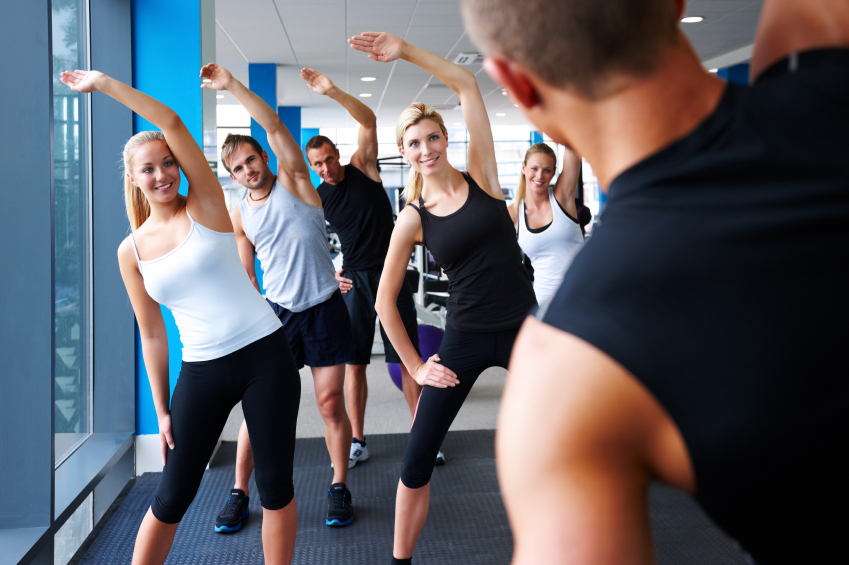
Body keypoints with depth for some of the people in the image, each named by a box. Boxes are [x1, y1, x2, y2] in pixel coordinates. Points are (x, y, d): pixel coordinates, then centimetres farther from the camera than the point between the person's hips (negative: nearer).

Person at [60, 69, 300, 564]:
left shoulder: (205, 207, -1)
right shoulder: (131, 251, 5)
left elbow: (172, 122, -11)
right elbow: (152, 333, 10)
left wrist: (103, 83, -5)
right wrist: (162, 409, 9)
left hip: (266, 355, -2)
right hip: (201, 371, 2)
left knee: (276, 483, 5)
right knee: (172, 496, 6)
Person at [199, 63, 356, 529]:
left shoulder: (293, 181, 0)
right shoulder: (238, 217, 7)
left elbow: (274, 126, -14)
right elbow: (244, 275, 13)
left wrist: (231, 85, -19)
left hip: (324, 308, -2)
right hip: (276, 313, 2)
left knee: (331, 402, 0)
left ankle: (339, 487, 16)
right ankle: (239, 493, 15)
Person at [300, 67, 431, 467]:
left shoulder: (362, 167, -1)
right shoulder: (316, 199, 5)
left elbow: (368, 121, -16)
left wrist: (333, 92, -29)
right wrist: (330, 273, -3)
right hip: (352, 280, 2)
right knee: (354, 362, 3)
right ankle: (357, 442, 13)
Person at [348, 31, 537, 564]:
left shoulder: (480, 174, 0)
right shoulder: (413, 219, 0)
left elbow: (467, 84, -6)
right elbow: (386, 300, 4)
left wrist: (406, 51, -9)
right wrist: (417, 367, 2)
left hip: (524, 329, 0)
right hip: (464, 339, 0)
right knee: (416, 460, 0)